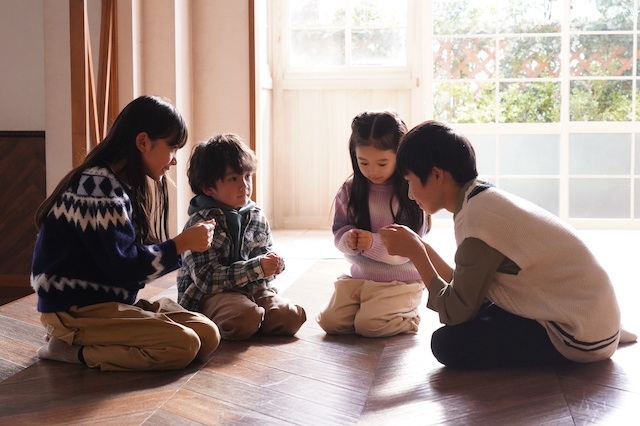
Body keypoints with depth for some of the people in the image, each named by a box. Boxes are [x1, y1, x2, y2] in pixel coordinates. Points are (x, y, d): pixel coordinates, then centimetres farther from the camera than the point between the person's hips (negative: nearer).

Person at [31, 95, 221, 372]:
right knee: (183, 346, -22)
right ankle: (74, 349, -9)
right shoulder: (99, 186, -18)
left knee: (208, 336, -6)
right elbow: (122, 267, -19)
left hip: (116, 301, 10)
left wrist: (187, 240, 3)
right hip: (76, 308, -10)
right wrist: (181, 244, -12)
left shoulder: (127, 185, 12)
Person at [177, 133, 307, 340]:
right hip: (208, 295, -6)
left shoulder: (257, 217, 7)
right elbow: (206, 278, -20)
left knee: (291, 316, -18)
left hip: (253, 290, 6)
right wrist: (256, 268, -24)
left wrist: (273, 262, -9)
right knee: (245, 317, -35)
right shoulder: (199, 224, -14)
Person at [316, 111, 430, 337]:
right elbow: (339, 229, 4)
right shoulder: (350, 190, -1)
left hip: (400, 282, -5)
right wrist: (349, 240, -20)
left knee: (368, 325, -22)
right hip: (359, 277, 5)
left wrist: (374, 243, -31)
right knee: (329, 321, -9)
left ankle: (410, 317, 10)